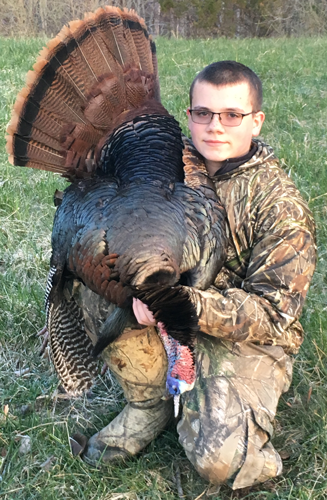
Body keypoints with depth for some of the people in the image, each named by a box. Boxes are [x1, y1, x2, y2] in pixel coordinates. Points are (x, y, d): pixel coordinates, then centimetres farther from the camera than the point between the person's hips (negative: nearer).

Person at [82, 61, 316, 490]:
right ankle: (149, 406, -2)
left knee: (219, 461, -26)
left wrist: (186, 302, -34)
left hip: (247, 339, -4)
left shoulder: (281, 205, -16)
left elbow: (272, 314, -19)